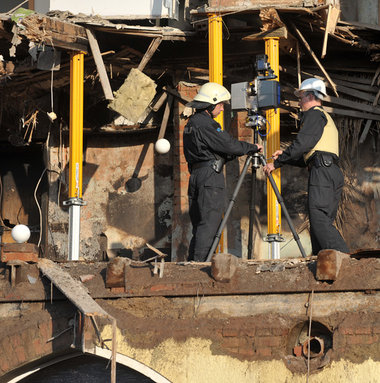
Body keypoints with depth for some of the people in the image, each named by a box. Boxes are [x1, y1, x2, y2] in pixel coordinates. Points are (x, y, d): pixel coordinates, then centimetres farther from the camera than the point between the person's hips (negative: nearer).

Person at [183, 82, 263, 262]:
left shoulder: (192, 122, 20)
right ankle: (199, 263, -15)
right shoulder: (204, 124, -12)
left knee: (199, 224, 10)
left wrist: (235, 153, 16)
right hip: (210, 176, -10)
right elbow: (228, 145, -13)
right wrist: (253, 147, 0)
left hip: (196, 175, 10)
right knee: (209, 223, -10)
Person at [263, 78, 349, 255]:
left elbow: (302, 144, -12)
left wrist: (277, 163, -8)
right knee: (318, 224, 5)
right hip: (333, 172, 10)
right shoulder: (326, 118, 32)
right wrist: (285, 155, 27)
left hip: (322, 172, -10)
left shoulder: (314, 114, 2)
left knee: (320, 221, -19)